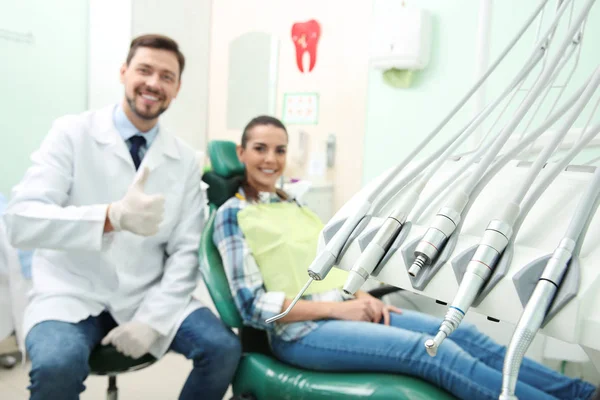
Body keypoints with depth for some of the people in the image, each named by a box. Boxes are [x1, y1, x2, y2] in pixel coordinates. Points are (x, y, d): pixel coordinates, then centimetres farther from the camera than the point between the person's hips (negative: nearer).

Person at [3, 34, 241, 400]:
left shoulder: (186, 160, 1)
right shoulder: (72, 133, -7)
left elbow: (185, 252, -1)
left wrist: (151, 319, -14)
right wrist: (113, 216, -35)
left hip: (147, 296, 3)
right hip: (72, 295, -2)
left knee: (224, 348, -17)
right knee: (56, 364, -32)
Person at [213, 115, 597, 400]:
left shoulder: (291, 202, 19)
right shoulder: (233, 214, -4)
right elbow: (254, 305, -12)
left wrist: (361, 296, -3)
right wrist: (338, 308, -15)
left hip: (343, 309, 7)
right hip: (302, 331, -7)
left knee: (462, 333, -10)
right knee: (428, 350, -24)